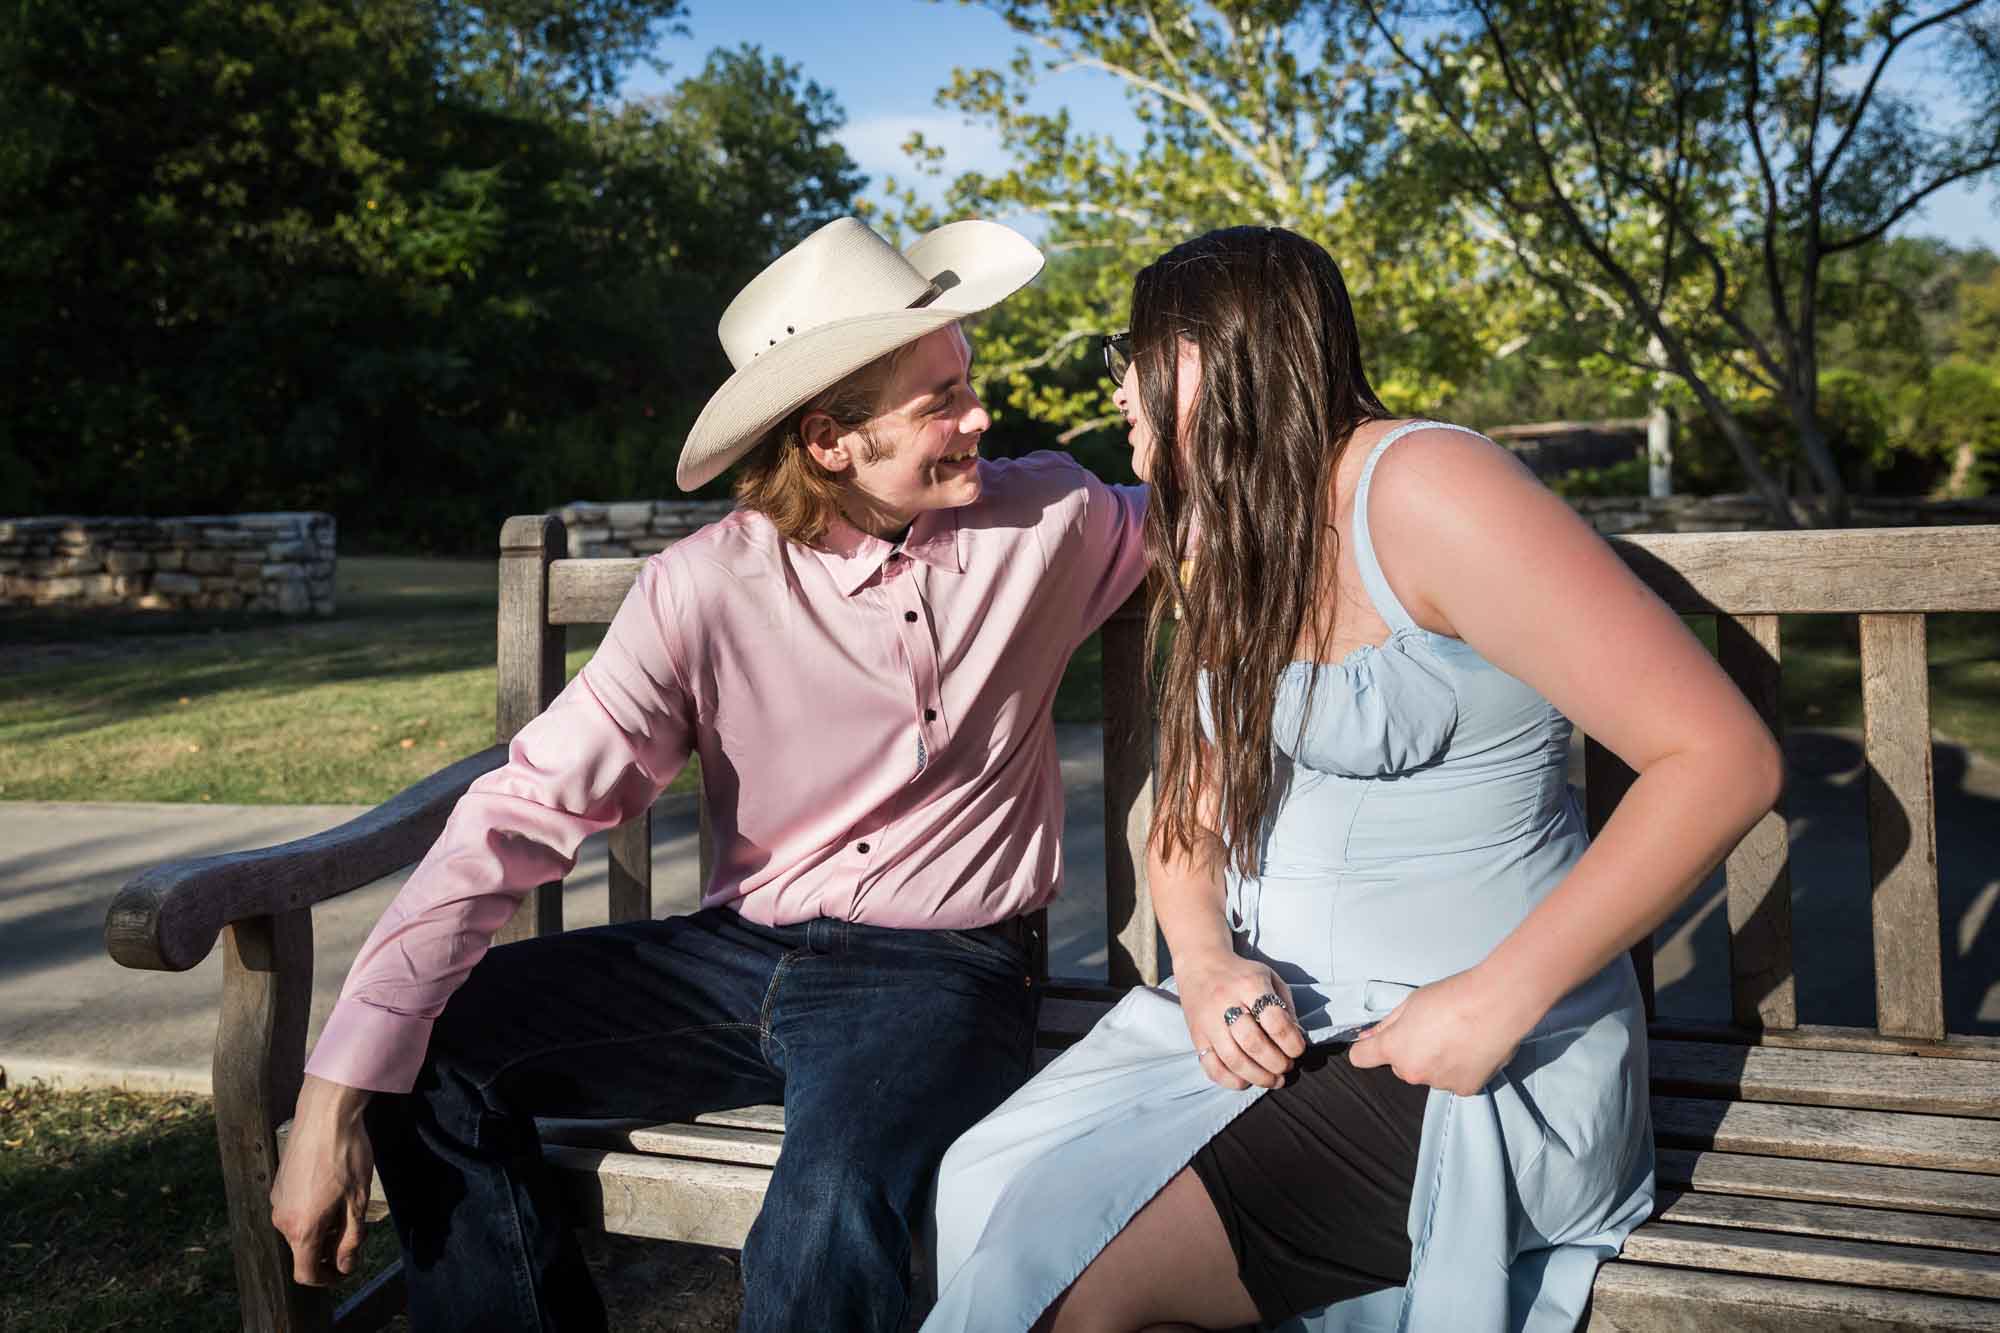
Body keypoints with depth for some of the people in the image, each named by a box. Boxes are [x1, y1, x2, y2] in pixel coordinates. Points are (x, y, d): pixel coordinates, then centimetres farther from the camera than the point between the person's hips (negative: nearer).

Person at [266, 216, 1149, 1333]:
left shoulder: (1048, 520, -6)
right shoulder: (706, 590, -11)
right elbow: (526, 812, -15)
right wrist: (340, 1089, -21)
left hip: (943, 976, -2)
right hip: (743, 958, 3)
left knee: (831, 1219, -34)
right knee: (437, 1053, -8)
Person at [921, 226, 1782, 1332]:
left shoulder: (1418, 488, -16)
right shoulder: (1216, 542, 10)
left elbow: (1720, 757, -20)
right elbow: (1188, 809, 12)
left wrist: (1499, 1000, -22)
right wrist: (1206, 962, -10)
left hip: (1474, 1062, -7)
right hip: (1265, 1008, 7)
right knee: (985, 1194, -11)